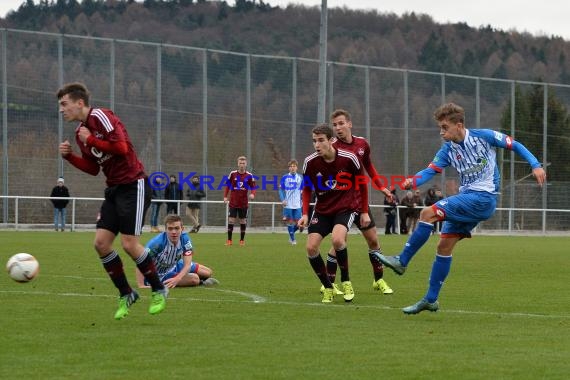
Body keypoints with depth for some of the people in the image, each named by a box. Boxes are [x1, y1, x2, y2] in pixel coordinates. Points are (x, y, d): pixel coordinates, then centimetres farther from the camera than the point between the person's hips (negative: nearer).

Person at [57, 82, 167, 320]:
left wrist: (90, 140, -16)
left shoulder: (100, 116, -14)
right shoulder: (80, 132, 12)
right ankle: (126, 294, 12)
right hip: (114, 188, 9)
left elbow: (121, 147, -25)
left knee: (129, 244, -12)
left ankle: (158, 290, 7)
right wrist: (69, 156, 3)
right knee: (101, 243, -1)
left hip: (133, 185, -9)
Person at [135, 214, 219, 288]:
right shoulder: (158, 242, -35)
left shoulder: (185, 239, -20)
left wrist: (177, 279, -42)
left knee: (208, 272, 7)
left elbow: (187, 265, -23)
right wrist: (141, 285, -44)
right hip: (160, 275, -6)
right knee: (194, 279, -23)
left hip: (174, 266, 6)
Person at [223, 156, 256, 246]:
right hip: (233, 202, 0)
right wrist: (225, 196, -1)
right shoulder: (232, 174, -1)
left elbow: (253, 187, 1)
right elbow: (228, 185, 7)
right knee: (231, 220, -5)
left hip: (243, 203, 0)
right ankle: (229, 240, 3)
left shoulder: (249, 176, -2)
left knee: (243, 221, 6)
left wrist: (252, 194, -20)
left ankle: (242, 240, 16)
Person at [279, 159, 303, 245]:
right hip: (288, 205, -2)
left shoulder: (300, 178, 6)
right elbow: (281, 189, 2)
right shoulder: (285, 177, 0)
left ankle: (291, 234, 26)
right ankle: (292, 239, 13)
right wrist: (282, 200, -10)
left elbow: (303, 191, 13)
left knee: (298, 223, -1)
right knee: (290, 221, 0)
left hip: (297, 205, 2)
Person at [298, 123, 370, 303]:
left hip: (347, 207, -4)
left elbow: (362, 184, 0)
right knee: (311, 247, -12)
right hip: (322, 209, 4)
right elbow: (307, 189, 6)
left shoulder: (349, 159, -17)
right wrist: (305, 214, -6)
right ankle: (328, 288, 8)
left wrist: (364, 212, 3)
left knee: (337, 239, -30)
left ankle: (346, 281, -6)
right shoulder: (310, 162, -11)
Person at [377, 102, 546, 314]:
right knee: (444, 246, 5)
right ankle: (430, 300, 13)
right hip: (467, 200, 7)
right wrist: (413, 181, -26)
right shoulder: (448, 150, 7)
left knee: (428, 213, -19)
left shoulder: (484, 136, -7)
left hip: (483, 198, -7)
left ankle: (402, 262, -11)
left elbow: (515, 146, 2)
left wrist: (535, 165, -10)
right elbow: (430, 170, -5)